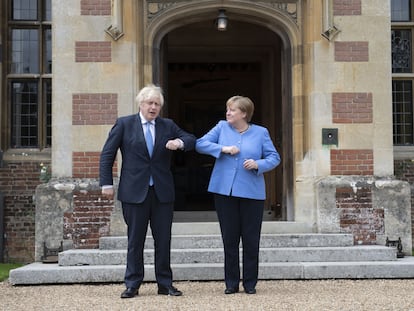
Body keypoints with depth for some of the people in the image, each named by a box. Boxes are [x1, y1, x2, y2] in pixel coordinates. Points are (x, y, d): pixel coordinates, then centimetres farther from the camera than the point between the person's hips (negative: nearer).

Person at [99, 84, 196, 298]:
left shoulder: (168, 126, 10)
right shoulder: (124, 124, 2)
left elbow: (192, 141, 12)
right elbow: (107, 155, 3)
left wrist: (180, 142, -11)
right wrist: (106, 184, -3)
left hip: (163, 192, 3)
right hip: (134, 192, -2)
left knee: (163, 240, 6)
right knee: (135, 240, 4)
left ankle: (165, 284, 16)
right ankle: (132, 285, 13)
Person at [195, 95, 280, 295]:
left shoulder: (261, 133, 3)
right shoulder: (222, 127, 6)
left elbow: (274, 158, 3)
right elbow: (200, 144, 2)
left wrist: (258, 164, -16)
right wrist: (223, 148, -11)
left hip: (252, 193, -1)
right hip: (224, 191, 1)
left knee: (251, 240, 4)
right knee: (229, 238, 6)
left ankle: (250, 283, 16)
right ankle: (231, 283, 16)